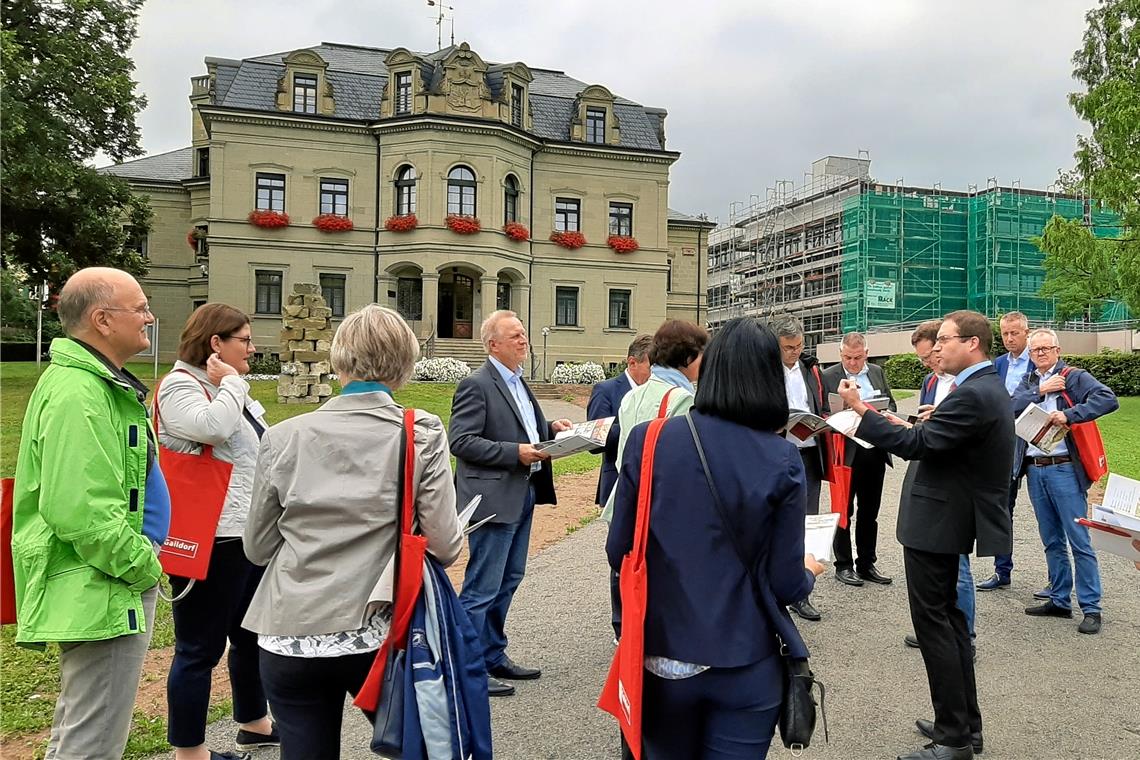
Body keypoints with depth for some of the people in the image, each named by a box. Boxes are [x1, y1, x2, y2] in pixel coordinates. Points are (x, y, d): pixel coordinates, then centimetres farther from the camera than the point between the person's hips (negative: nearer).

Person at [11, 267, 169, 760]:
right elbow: (79, 510, -28)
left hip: (118, 586, 11)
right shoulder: (77, 394, -21)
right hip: (103, 594, -11)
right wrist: (143, 566, -16)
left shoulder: (101, 384, 13)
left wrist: (142, 561, 19)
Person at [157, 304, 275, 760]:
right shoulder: (180, 386, -12)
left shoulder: (227, 389, 16)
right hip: (211, 540, -9)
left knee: (252, 635, 20)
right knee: (200, 648, 3)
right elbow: (213, 428, -32)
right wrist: (230, 383, -17)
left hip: (251, 534, 9)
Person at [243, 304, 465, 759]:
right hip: (376, 636, -1)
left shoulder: (284, 437, -5)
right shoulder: (423, 434, -9)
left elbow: (257, 547, 4)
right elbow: (445, 546, -10)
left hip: (289, 640, 1)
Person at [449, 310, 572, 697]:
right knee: (483, 587, -2)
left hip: (522, 494, 10)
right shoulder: (476, 385, -13)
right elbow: (461, 441, -18)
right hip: (494, 498, -10)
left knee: (508, 580, 18)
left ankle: (494, 657, 31)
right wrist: (516, 452, -23)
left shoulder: (518, 381, 15)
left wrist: (549, 428, 5)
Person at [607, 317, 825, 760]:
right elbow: (786, 586, -9)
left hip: (661, 655, 1)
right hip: (745, 665, -1)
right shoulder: (783, 461, -13)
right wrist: (808, 572, 14)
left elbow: (618, 553, -3)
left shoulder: (648, 441, -10)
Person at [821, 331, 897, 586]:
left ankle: (867, 563, 25)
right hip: (845, 451, -4)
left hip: (874, 450, 4)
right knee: (844, 511, 7)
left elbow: (891, 404, 13)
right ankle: (843, 565, 18)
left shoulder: (877, 372, 9)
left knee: (869, 512, 13)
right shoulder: (828, 376, -5)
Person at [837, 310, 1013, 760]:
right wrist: (914, 428, 11)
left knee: (934, 624, -3)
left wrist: (860, 409, -21)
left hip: (937, 524, -11)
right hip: (949, 518, 11)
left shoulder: (972, 394, -21)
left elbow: (915, 444, -25)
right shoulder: (987, 387, 12)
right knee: (948, 618, 18)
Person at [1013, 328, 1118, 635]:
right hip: (1034, 470, 5)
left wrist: (1070, 415, -24)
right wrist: (1040, 391, -11)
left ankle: (1091, 607, 4)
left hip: (1064, 469, -5)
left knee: (1079, 541, -4)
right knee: (1052, 541, 14)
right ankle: (1060, 600, 24)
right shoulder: (1028, 382, 14)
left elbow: (1109, 399, -17)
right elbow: (1011, 407, -3)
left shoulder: (1074, 377, -2)